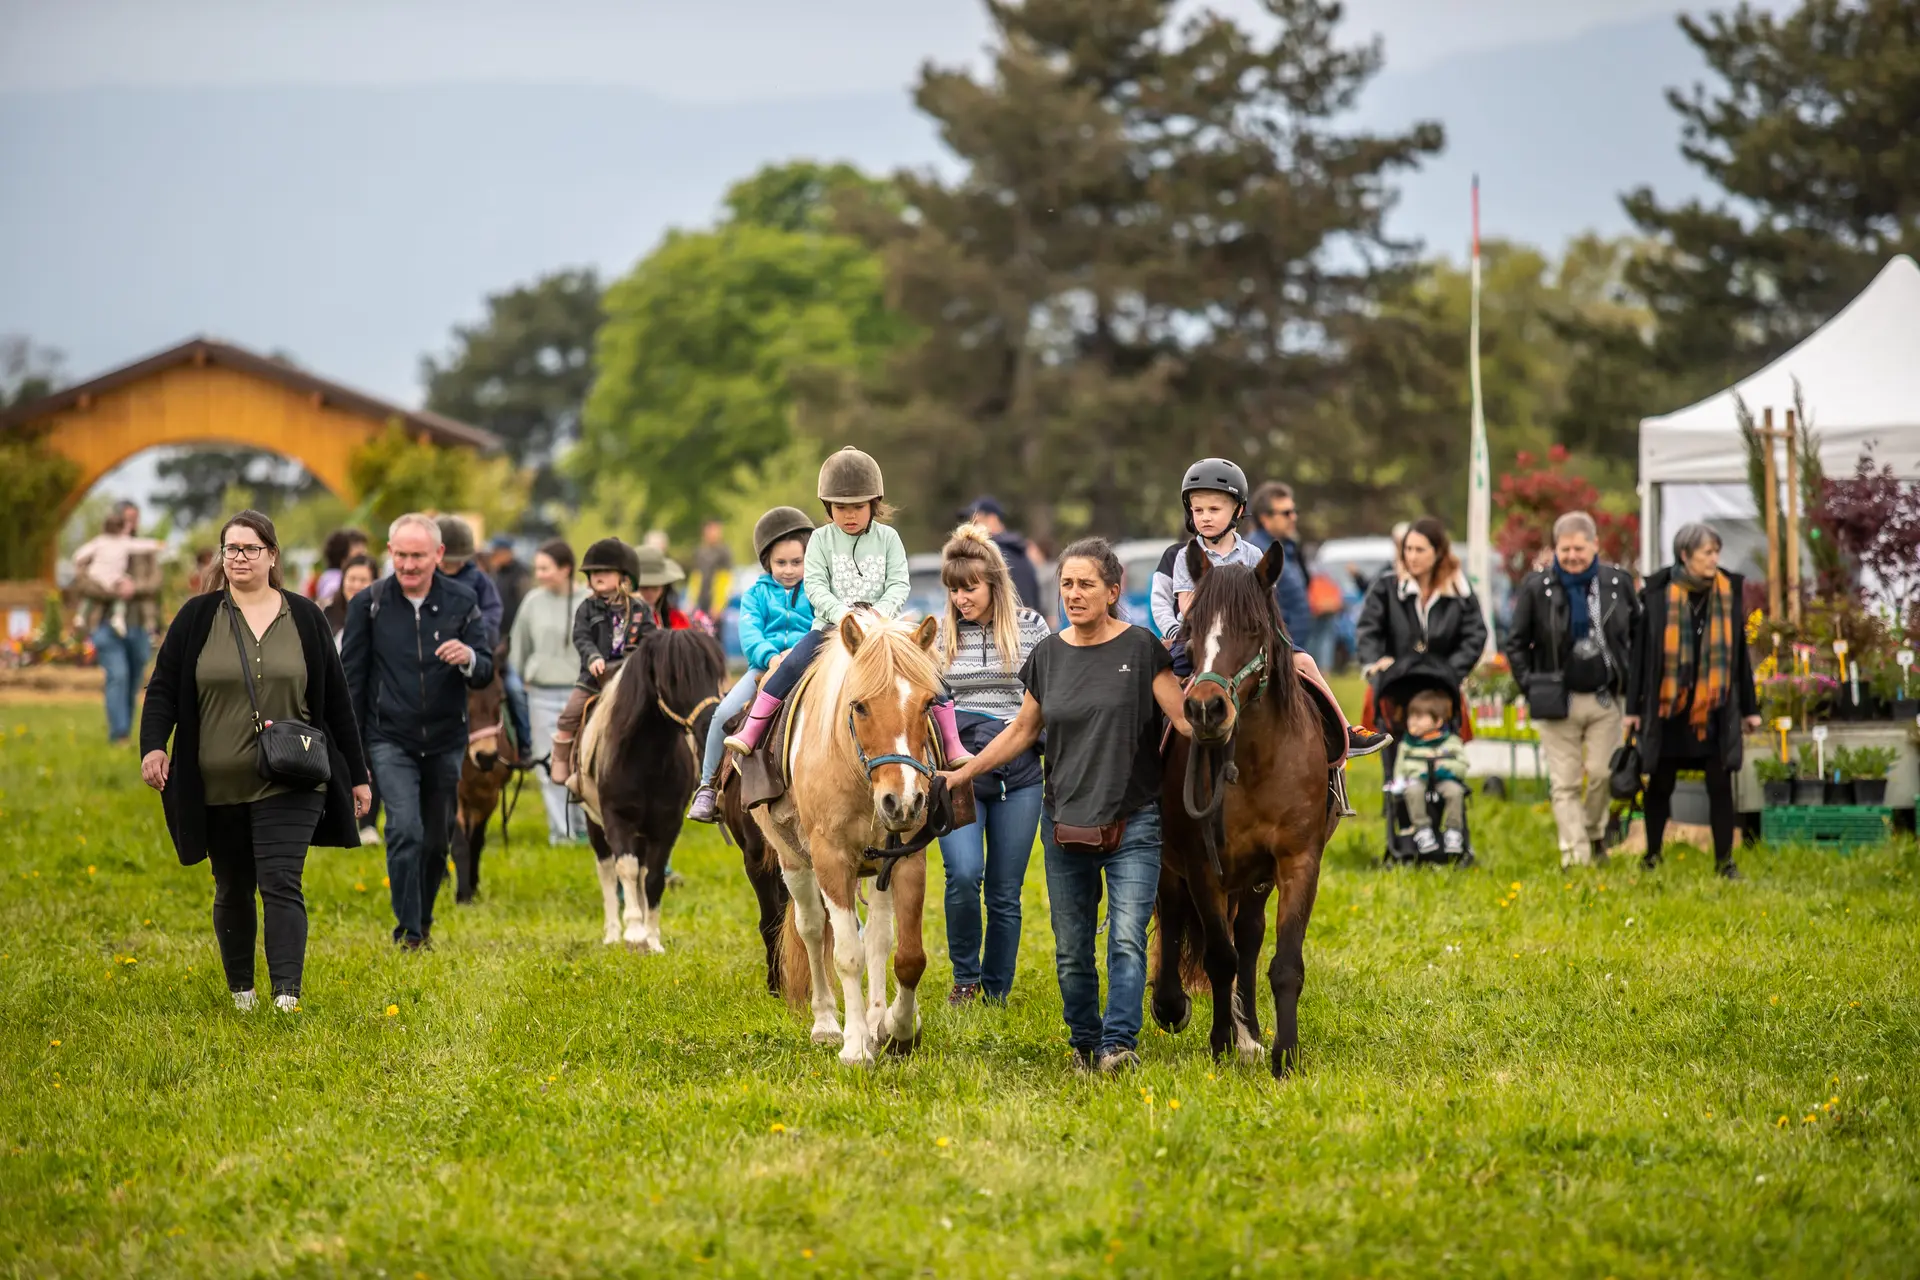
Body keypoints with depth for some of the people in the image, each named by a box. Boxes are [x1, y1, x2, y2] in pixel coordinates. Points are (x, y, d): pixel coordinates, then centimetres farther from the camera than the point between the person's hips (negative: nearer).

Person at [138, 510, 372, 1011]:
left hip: (287, 784, -2)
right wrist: (153, 745, -15)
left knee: (281, 886, -13)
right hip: (218, 786, 2)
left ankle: (287, 998, -19)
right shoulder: (197, 617, 4)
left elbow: (335, 700, 8)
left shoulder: (304, 617, 5)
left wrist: (357, 775, 9)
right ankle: (241, 994, 25)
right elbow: (163, 688, 3)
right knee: (232, 891, 11)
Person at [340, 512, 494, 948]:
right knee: (405, 830, -17)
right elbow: (351, 679, 3)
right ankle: (408, 930, -10)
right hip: (391, 740, -2)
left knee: (436, 841, 9)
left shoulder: (462, 602, 0)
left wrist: (469, 659, -26)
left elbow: (485, 674, -1)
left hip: (445, 741, 2)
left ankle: (423, 922, 28)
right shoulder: (369, 603, -3)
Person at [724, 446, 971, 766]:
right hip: (830, 624, -1)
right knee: (794, 664, -23)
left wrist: (880, 611, -22)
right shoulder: (822, 539, 3)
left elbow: (899, 584, -2)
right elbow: (814, 585, -6)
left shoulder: (887, 538, 5)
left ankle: (952, 748, -3)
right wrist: (841, 613, -23)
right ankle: (750, 733, -16)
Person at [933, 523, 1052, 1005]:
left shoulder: (1030, 627, 3)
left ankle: (996, 990, 18)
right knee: (963, 875, -18)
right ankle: (965, 976, 3)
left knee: (1005, 892, 4)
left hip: (1017, 774, 0)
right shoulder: (940, 634, 5)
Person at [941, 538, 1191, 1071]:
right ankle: (1084, 1044, 21)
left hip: (1132, 823, -4)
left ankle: (1120, 1045, -19)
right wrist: (961, 774, 14)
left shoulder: (1141, 648, -5)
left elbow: (1185, 718, -7)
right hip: (1064, 823, 4)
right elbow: (1022, 732, 15)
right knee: (1071, 949, 8)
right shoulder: (1048, 656, 6)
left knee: (1127, 937, -16)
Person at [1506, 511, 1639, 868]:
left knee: (1601, 773, 1)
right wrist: (1531, 685, -4)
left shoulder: (1619, 583, 3)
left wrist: (1630, 677, 7)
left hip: (1606, 699, 1)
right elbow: (1516, 643, 4)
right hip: (1558, 701, -1)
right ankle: (1575, 855, -4)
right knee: (1565, 782, -3)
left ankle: (1594, 833, 26)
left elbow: (1640, 635, 15)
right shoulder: (1537, 588, -2)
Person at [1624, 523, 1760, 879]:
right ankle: (1652, 855, 22)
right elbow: (1641, 652, 0)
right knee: (1661, 784, 8)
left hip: (1715, 708, 1)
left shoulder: (1729, 592, 3)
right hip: (1668, 706, -1)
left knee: (1720, 785, 0)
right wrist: (1634, 707, -1)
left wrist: (1749, 707, 10)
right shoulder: (1658, 594, -4)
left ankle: (1724, 860, 7)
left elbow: (1739, 652, 9)